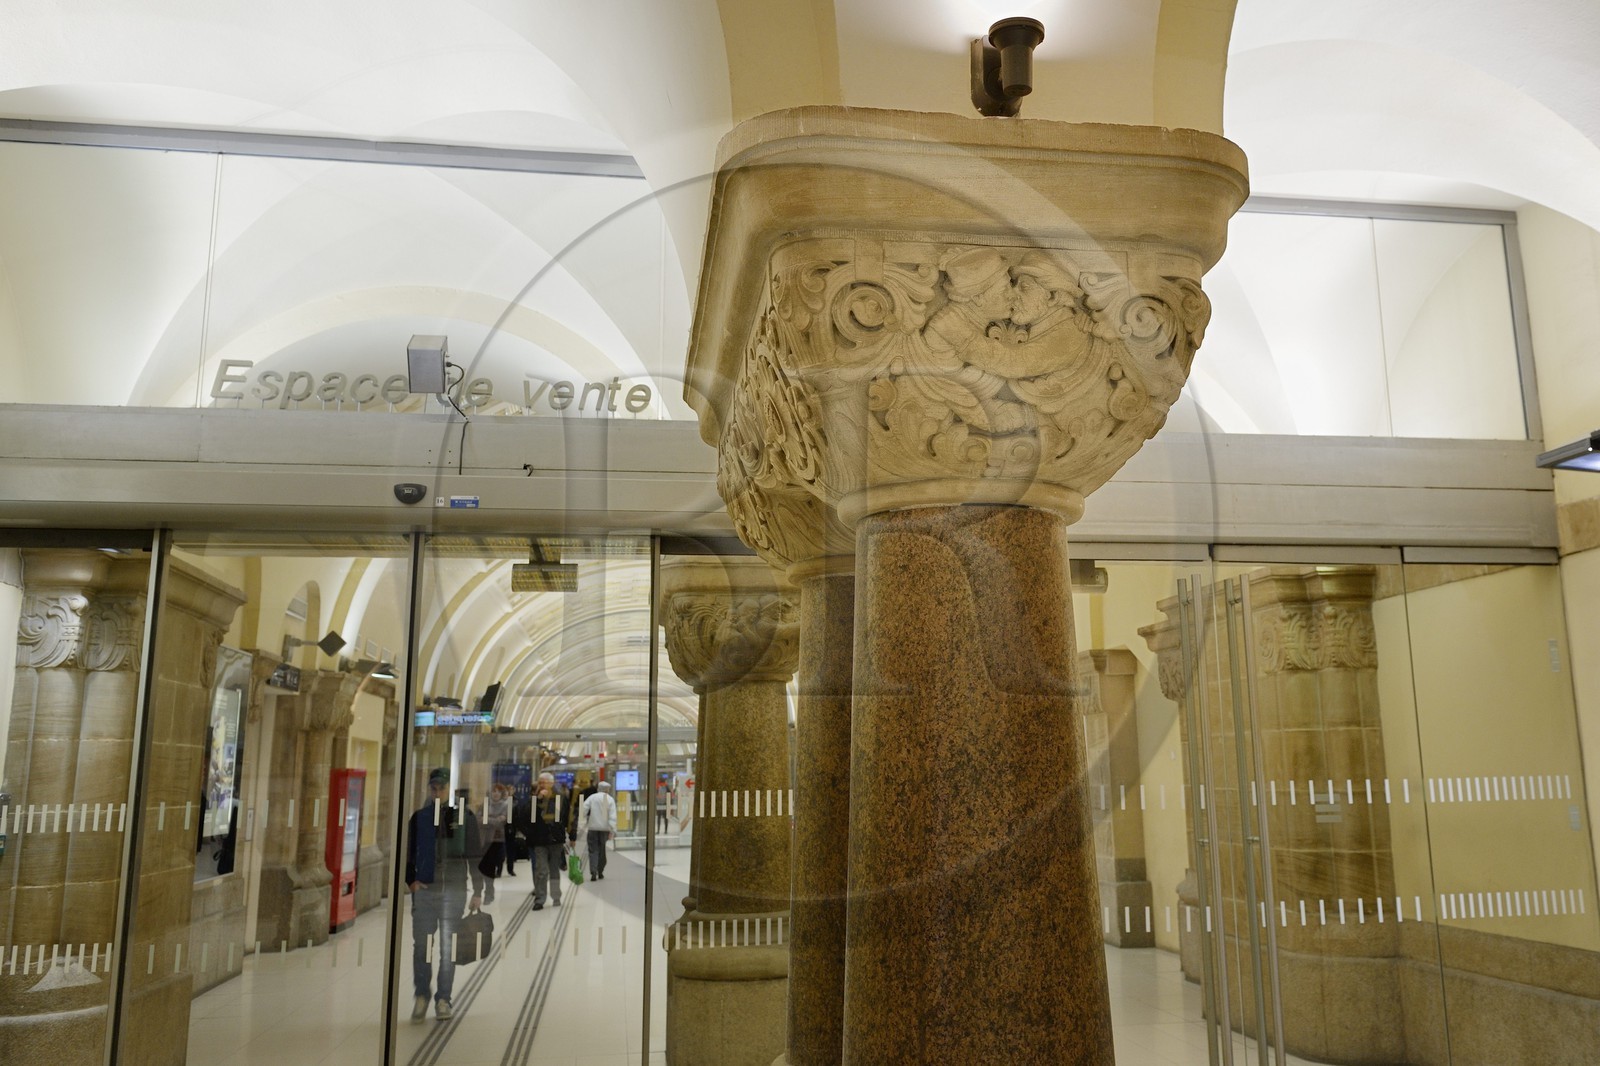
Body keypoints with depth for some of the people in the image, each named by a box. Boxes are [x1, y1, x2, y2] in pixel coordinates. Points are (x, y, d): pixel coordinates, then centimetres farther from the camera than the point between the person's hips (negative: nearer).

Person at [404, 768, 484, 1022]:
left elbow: (475, 855, 3)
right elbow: (408, 853, 12)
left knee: (448, 947, 4)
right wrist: (411, 880, -3)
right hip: (424, 890, 1)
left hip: (454, 890, -1)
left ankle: (443, 999, 15)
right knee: (421, 945, 1)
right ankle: (421, 995, 17)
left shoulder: (464, 815, 1)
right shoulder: (419, 817, 6)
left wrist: (477, 892, 1)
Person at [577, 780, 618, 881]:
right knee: (602, 851, 15)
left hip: (592, 828, -1)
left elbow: (583, 811, -6)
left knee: (593, 851, 1)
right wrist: (613, 830, -9)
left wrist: (581, 827, -2)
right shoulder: (610, 800, 1)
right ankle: (600, 873, 20)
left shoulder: (592, 798, 2)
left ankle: (593, 872, -16)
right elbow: (612, 816, -8)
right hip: (604, 828, 1)